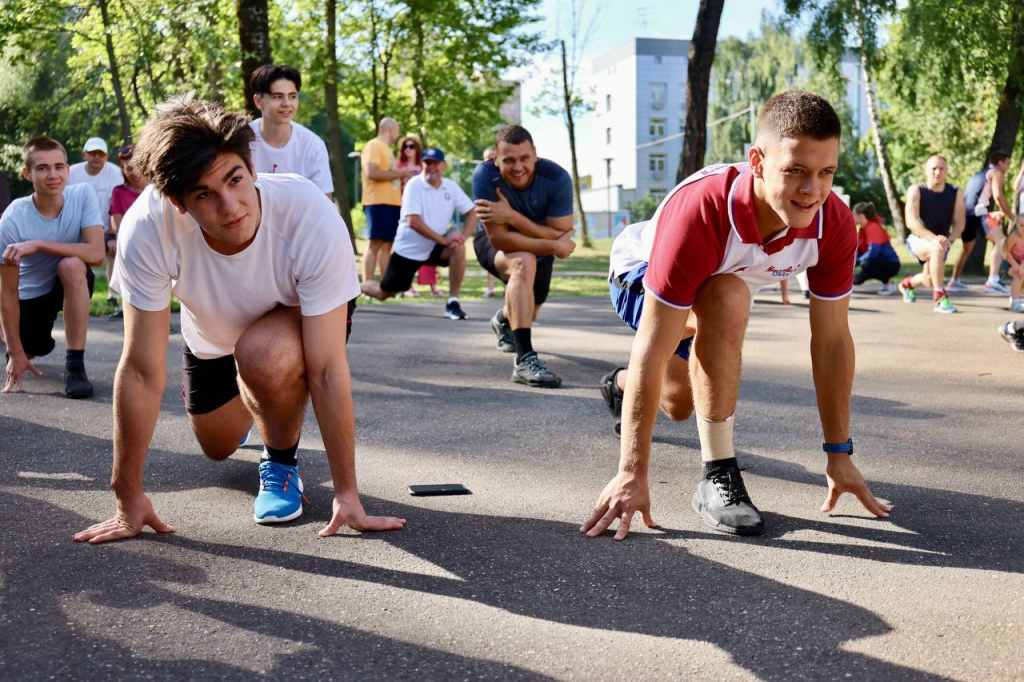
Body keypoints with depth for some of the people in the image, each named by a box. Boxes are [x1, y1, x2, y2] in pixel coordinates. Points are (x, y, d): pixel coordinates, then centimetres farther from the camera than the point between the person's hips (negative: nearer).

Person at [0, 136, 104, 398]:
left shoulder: (83, 195, -22)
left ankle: (75, 364, -26)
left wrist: (38, 244, -37)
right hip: (30, 293, 1)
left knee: (71, 264, -33)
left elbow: (96, 253, -33)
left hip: (72, 285, -1)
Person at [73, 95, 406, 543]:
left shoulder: (314, 220, -40)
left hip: (299, 317, -3)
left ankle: (281, 461, -5)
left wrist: (347, 495, -32)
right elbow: (142, 371, -29)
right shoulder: (146, 227, -36)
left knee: (264, 356, -36)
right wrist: (128, 498, -24)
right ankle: (244, 403, 52)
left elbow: (327, 370, -35)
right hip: (212, 332, 3)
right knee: (218, 447, 17)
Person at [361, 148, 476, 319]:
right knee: (383, 294, 4)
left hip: (435, 247, 3)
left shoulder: (451, 187, -2)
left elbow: (472, 212, -2)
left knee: (458, 248, -28)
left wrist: (463, 236, -21)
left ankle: (452, 302, -19)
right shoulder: (414, 185, -16)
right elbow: (413, 221, -25)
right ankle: (361, 286, 39)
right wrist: (443, 239, -28)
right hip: (407, 249, -3)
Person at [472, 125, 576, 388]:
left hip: (539, 247, 4)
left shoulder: (556, 178, -31)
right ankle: (525, 359, -41)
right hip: (494, 244, -3)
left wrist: (512, 216, -44)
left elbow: (562, 236, -33)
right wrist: (553, 247, -41)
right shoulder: (485, 176, -34)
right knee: (523, 263, -38)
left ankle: (504, 319, 60)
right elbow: (498, 238, -34)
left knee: (527, 314, 19)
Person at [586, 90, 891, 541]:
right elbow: (652, 351, -44)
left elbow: (831, 339, -19)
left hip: (714, 287, 6)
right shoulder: (700, 212, -45)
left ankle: (621, 386, 64)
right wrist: (632, 473, -43)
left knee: (679, 405, 26)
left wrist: (839, 456, -15)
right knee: (727, 297, -39)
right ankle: (717, 475, -28)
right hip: (640, 272, -6)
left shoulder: (834, 225, -30)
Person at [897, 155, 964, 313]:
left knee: (929, 280, 13)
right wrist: (933, 238, -40)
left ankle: (908, 283, 50)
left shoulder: (955, 193, -7)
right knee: (937, 249, -37)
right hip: (918, 239, -5)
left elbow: (959, 222, -10)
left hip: (941, 242, 5)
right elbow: (911, 222, -25)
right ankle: (939, 298, -33)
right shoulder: (916, 191, -16)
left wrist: (949, 239, -31)